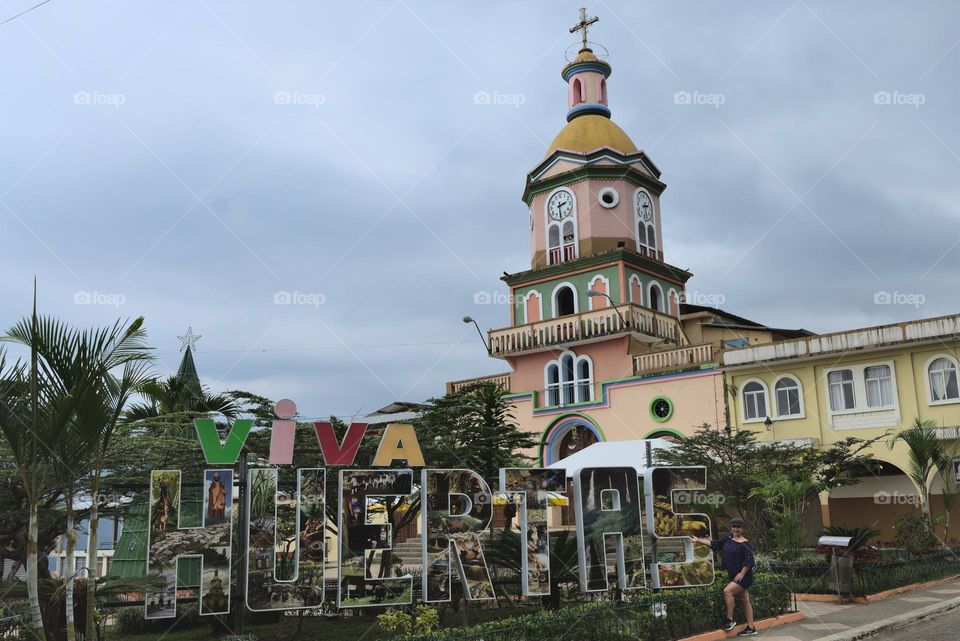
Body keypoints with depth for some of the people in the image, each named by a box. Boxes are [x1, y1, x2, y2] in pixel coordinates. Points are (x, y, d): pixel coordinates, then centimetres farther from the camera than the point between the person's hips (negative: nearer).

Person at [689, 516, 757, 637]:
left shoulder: (744, 543, -11)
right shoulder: (728, 540, 10)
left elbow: (749, 560, -16)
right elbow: (714, 544, 14)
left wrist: (742, 573, -18)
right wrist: (699, 540, 11)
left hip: (743, 576, -7)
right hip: (733, 576, 7)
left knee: (727, 591, -19)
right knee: (745, 601, 10)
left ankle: (730, 620, -8)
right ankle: (751, 628, 14)